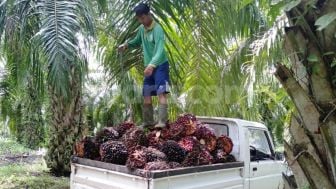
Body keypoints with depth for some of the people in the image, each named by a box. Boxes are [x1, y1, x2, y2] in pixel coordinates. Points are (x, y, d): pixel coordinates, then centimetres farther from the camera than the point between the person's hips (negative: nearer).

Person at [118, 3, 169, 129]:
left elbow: (160, 50, -32)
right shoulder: (142, 29, 5)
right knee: (146, 95, 10)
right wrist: (126, 45, 2)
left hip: (160, 66, -8)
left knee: (161, 93, -17)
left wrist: (152, 65, -47)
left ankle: (162, 121, -19)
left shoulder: (157, 29, -19)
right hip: (149, 67, 8)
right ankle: (148, 122, 19)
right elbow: (137, 42, 24)